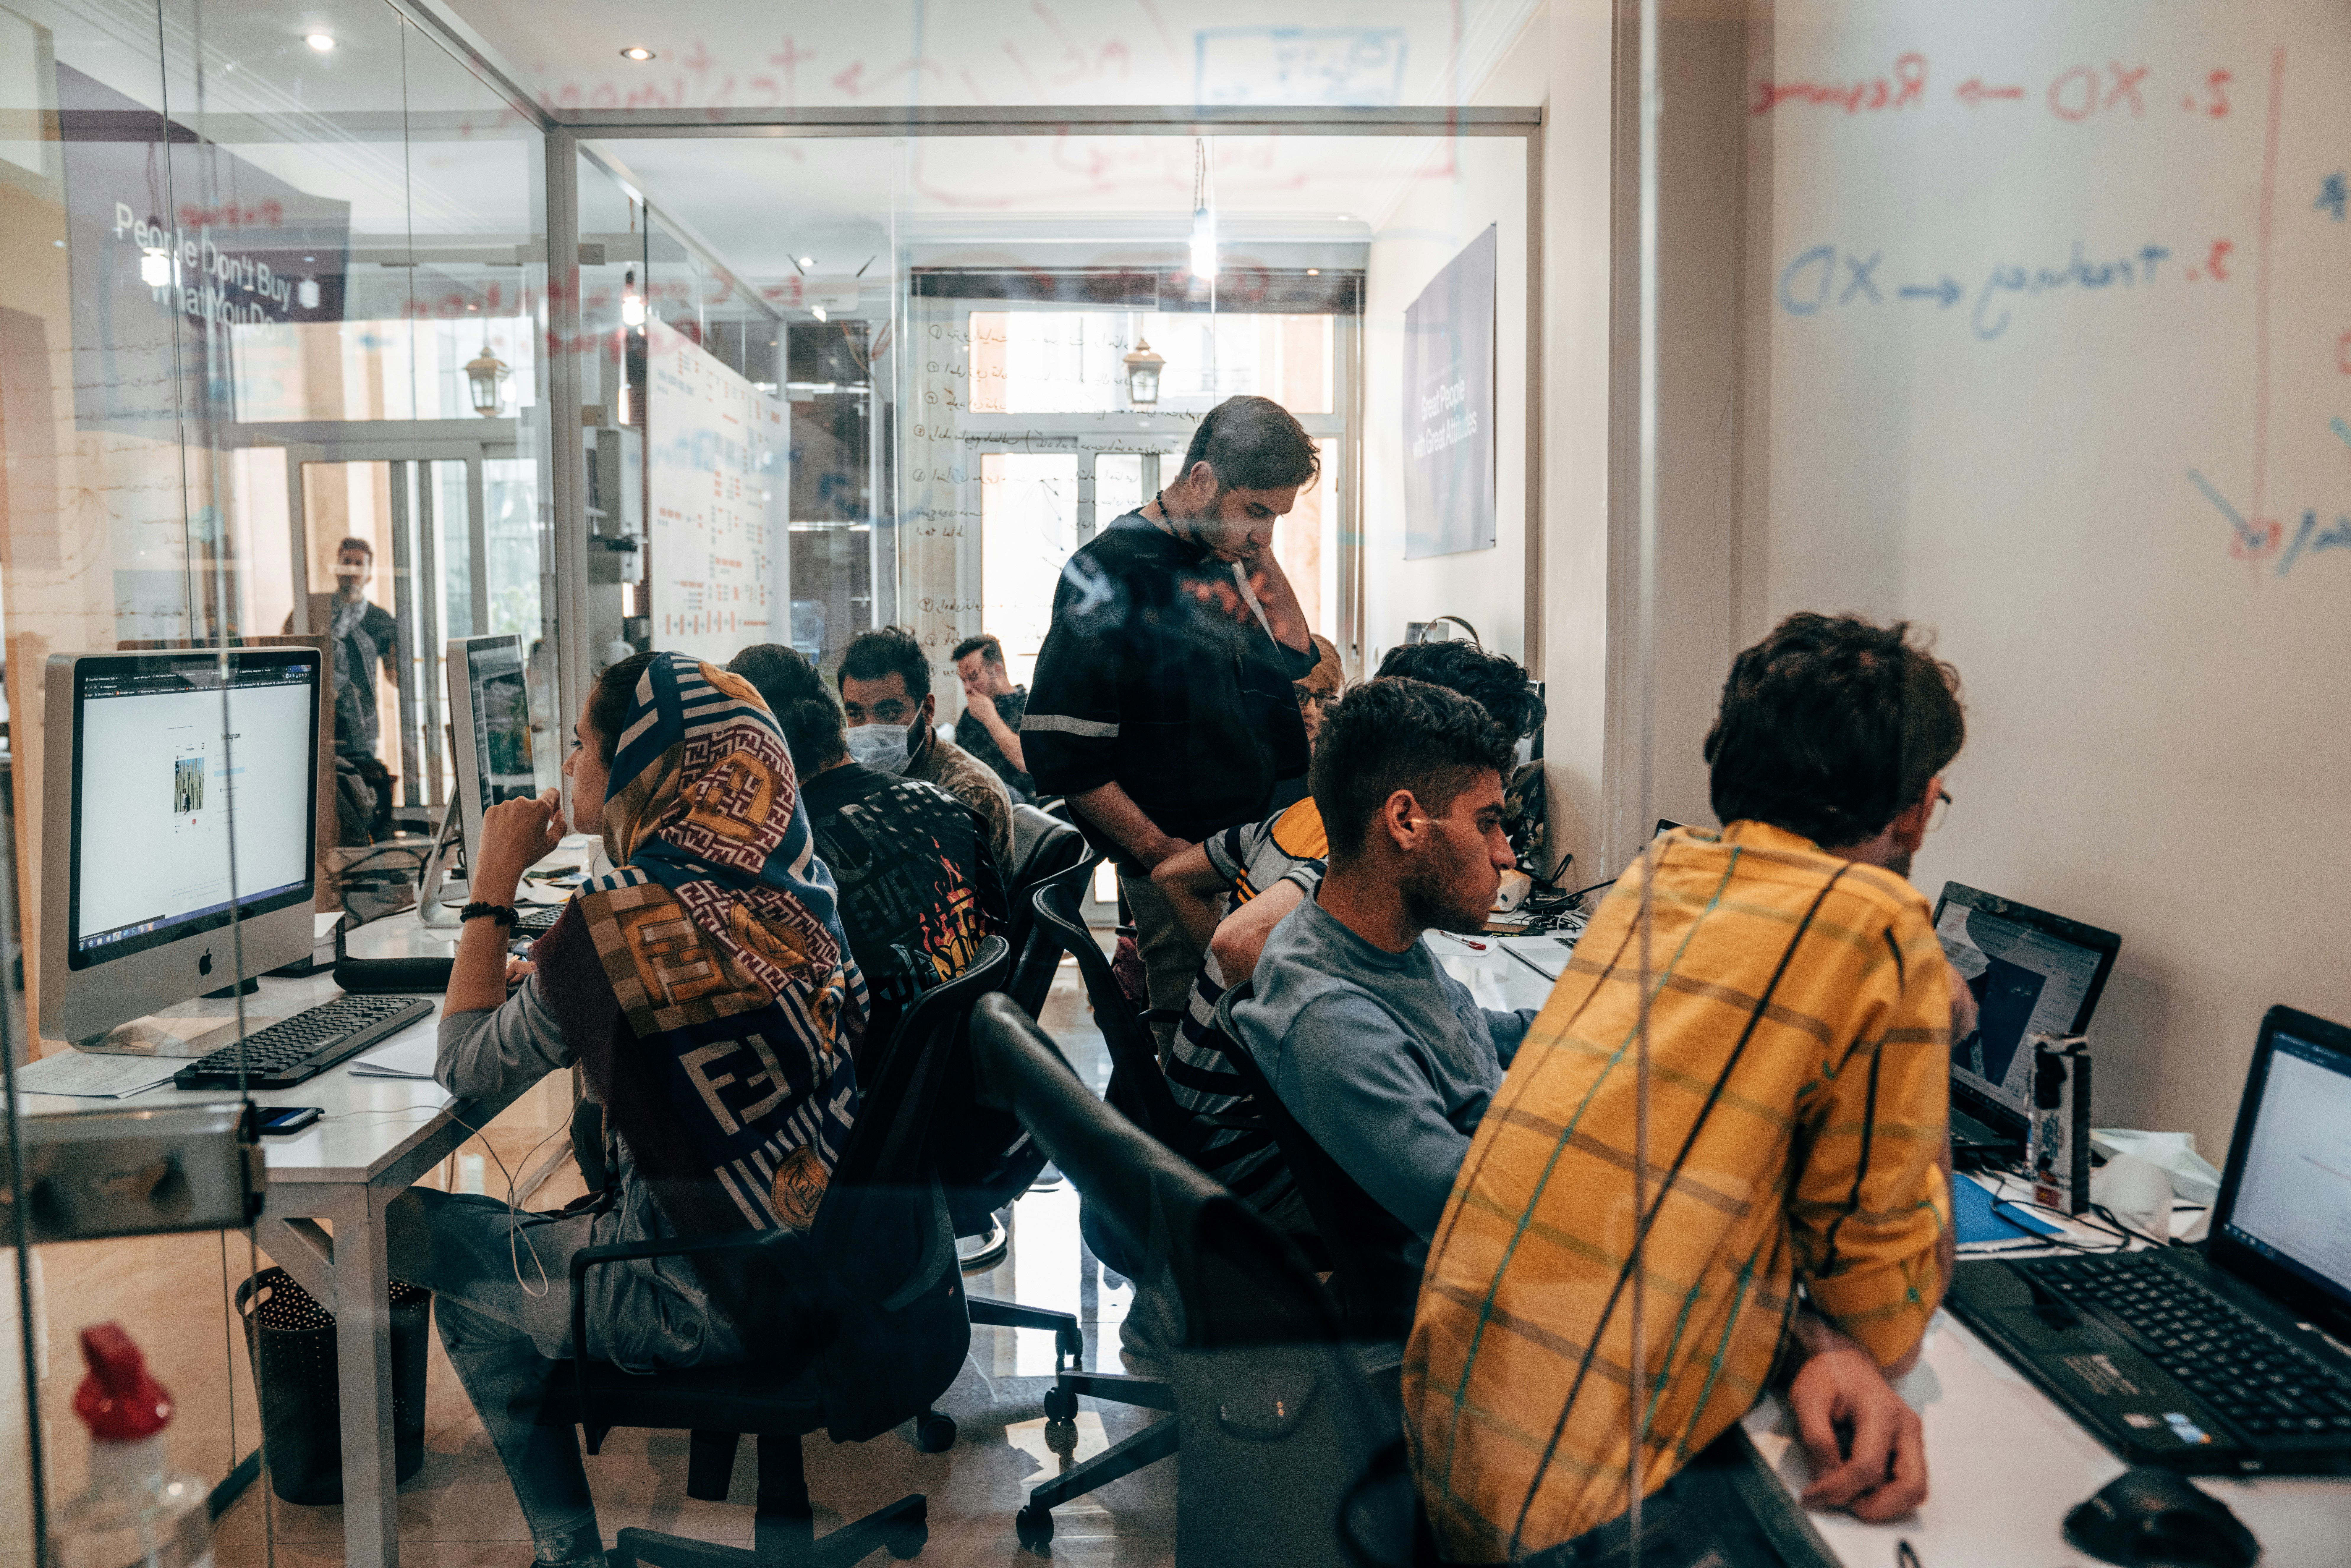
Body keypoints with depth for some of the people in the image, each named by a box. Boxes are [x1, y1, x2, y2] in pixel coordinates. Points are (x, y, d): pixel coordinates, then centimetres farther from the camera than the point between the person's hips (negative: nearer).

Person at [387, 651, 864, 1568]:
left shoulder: (617, 923, -22)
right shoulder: (784, 886, -1)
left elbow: (468, 1069, -5)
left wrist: (494, 887, 0)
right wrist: (539, 978, 12)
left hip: (704, 1302, -7)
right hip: (820, 1264, 7)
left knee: (410, 1229, 15)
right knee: (504, 1254, 25)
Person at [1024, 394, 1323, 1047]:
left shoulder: (1229, 561, 9)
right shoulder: (1112, 572, -13)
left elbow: (1297, 665, 18)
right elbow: (1060, 752, -16)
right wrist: (1156, 850, -15)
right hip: (1180, 871, -7)